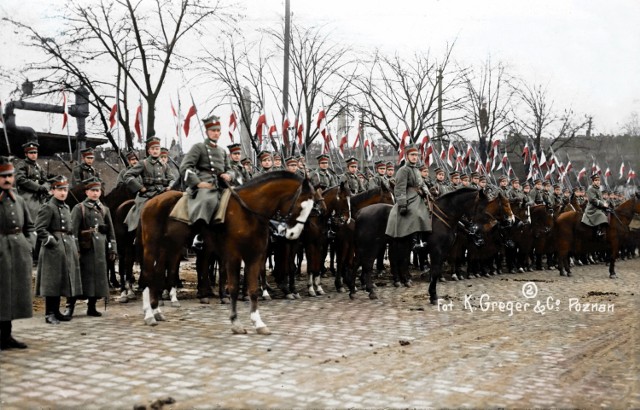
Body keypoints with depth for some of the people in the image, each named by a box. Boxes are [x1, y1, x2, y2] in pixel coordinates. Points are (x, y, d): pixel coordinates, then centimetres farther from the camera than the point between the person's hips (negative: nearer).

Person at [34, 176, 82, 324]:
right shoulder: (48, 207, -8)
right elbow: (40, 228, -14)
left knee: (62, 280, 11)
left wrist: (73, 244, 14)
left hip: (67, 247, 8)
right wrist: (51, 242, -18)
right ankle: (49, 313, 1)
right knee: (52, 281, -5)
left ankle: (56, 311, 20)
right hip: (54, 249, -8)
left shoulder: (66, 207, 16)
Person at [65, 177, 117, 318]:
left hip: (100, 249, 5)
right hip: (85, 248, -5)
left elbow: (110, 231, 14)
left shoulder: (104, 209, 13)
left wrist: (112, 249, 7)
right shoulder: (79, 208, -1)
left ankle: (92, 307, 18)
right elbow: (73, 230, -8)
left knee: (98, 276, 8)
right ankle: (69, 307, 1)